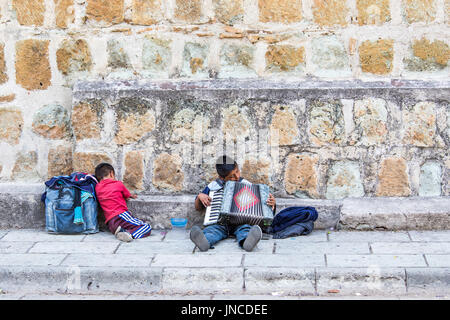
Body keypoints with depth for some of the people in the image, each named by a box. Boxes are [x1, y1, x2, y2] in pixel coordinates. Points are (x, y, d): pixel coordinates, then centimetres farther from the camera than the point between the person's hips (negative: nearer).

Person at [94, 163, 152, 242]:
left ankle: (120, 231, -10)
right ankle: (129, 234, -28)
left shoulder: (97, 188, 15)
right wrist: (132, 196, 49)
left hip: (110, 223, 5)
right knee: (147, 228, -6)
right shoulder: (118, 184, 7)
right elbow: (127, 196, 24)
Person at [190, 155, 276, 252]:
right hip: (219, 222, 0)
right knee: (212, 229, -32)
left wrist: (271, 203, -6)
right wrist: (200, 196, 0)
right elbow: (198, 208, 21)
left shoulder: (245, 185, 12)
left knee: (244, 228, -34)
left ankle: (246, 241, -67)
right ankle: (204, 241, -65)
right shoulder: (214, 186, 13)